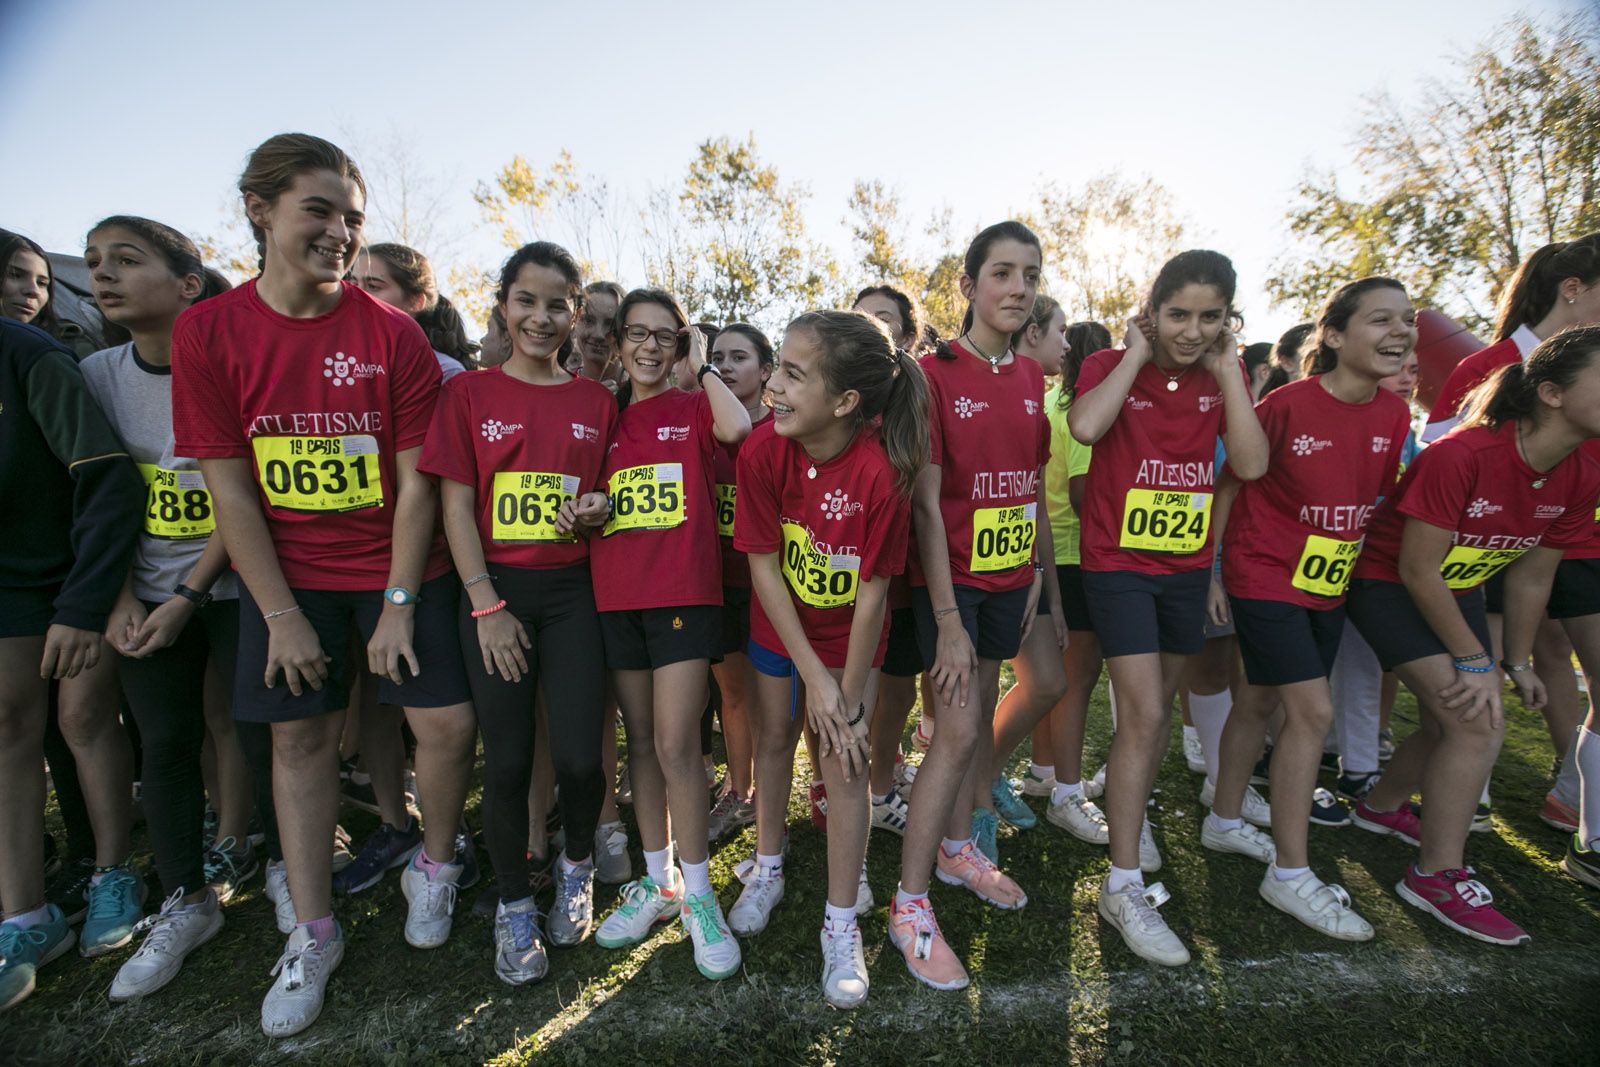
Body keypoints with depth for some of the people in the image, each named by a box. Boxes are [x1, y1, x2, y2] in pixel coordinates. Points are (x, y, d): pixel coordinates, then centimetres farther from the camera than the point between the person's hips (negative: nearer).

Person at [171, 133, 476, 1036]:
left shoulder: (395, 335, -9)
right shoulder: (208, 332, -5)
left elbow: (416, 481, -10)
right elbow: (230, 488, -5)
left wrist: (398, 605, -12)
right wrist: (282, 615, -7)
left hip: (401, 569, -1)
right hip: (287, 576, 2)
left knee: (447, 724, -2)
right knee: (301, 735, 9)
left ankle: (435, 867, 27)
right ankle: (314, 935, 26)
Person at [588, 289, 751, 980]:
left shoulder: (693, 409, 4)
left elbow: (736, 428, -19)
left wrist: (702, 367, -5)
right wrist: (589, 509, -1)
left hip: (683, 592, -4)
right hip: (616, 593, 5)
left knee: (676, 746, -6)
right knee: (641, 742, 12)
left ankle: (698, 896, 13)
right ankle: (658, 881, 29)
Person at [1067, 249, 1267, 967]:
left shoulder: (1223, 378, 5)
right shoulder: (1110, 366, -6)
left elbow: (1251, 465, -10)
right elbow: (1085, 427, -29)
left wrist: (1227, 369, -10)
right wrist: (1138, 355, -17)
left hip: (1188, 566, 5)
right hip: (1117, 564, -5)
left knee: (1157, 706, 16)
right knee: (1143, 716, -10)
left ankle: (1131, 810, 41)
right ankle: (1124, 886, 1)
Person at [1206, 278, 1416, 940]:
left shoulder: (1394, 416, 2)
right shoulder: (1287, 405, -16)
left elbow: (1376, 498, 15)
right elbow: (1227, 486, -10)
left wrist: (1356, 567, 14)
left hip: (1329, 585, 6)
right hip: (1264, 579, -6)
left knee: (1260, 703, 15)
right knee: (1313, 710, -10)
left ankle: (1224, 822, 32)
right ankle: (1290, 874, 3)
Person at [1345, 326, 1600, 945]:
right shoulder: (1461, 455, -29)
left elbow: (1531, 577, 6)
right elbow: (1417, 570, -24)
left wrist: (1517, 662, 9)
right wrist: (1472, 659, -19)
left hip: (1458, 591, 8)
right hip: (1388, 586, -8)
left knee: (1453, 725, 13)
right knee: (1479, 724, -15)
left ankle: (1382, 806, 41)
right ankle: (1438, 878, -1)